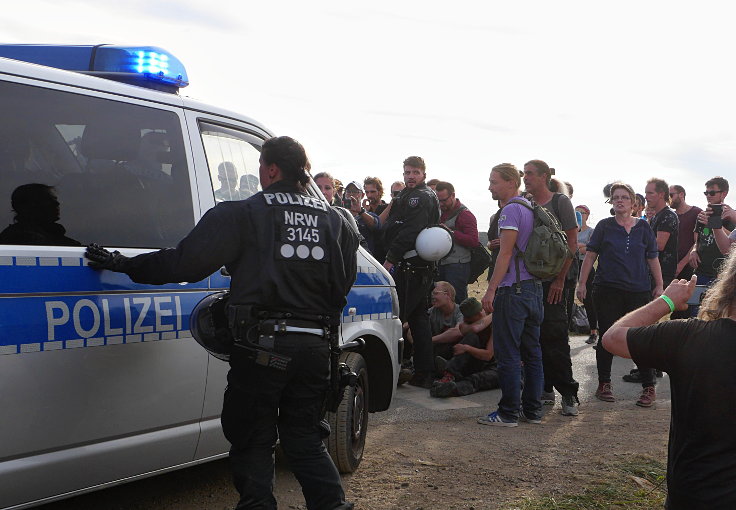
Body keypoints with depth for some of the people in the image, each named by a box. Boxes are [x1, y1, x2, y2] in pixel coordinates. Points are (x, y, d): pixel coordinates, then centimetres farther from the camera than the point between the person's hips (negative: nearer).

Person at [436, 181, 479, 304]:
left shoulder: (465, 214, -6)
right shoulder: (440, 212, 19)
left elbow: (473, 241, -16)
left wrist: (451, 232, -19)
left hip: (457, 266, -8)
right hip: (441, 265, 8)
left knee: (456, 301, -9)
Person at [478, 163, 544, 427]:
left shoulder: (511, 210, -12)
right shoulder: (530, 208, 16)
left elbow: (505, 253, -17)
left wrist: (491, 290, -16)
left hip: (513, 290, -9)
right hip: (534, 287, 9)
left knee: (508, 354, -4)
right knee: (532, 352, 11)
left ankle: (508, 413, 0)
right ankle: (533, 410, 17)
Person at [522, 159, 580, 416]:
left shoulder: (560, 202, -3)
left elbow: (571, 244, -6)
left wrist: (560, 279, -11)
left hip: (554, 281, -5)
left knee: (554, 336, -10)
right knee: (535, 336, 6)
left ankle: (569, 394, -3)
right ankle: (545, 389, 16)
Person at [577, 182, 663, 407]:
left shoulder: (643, 226, 8)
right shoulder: (604, 226, 4)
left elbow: (653, 258, 11)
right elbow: (590, 255, 4)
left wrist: (659, 286, 6)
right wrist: (582, 283, -2)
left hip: (638, 291, 1)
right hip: (607, 289, -1)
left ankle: (649, 388, 8)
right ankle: (604, 384, 17)